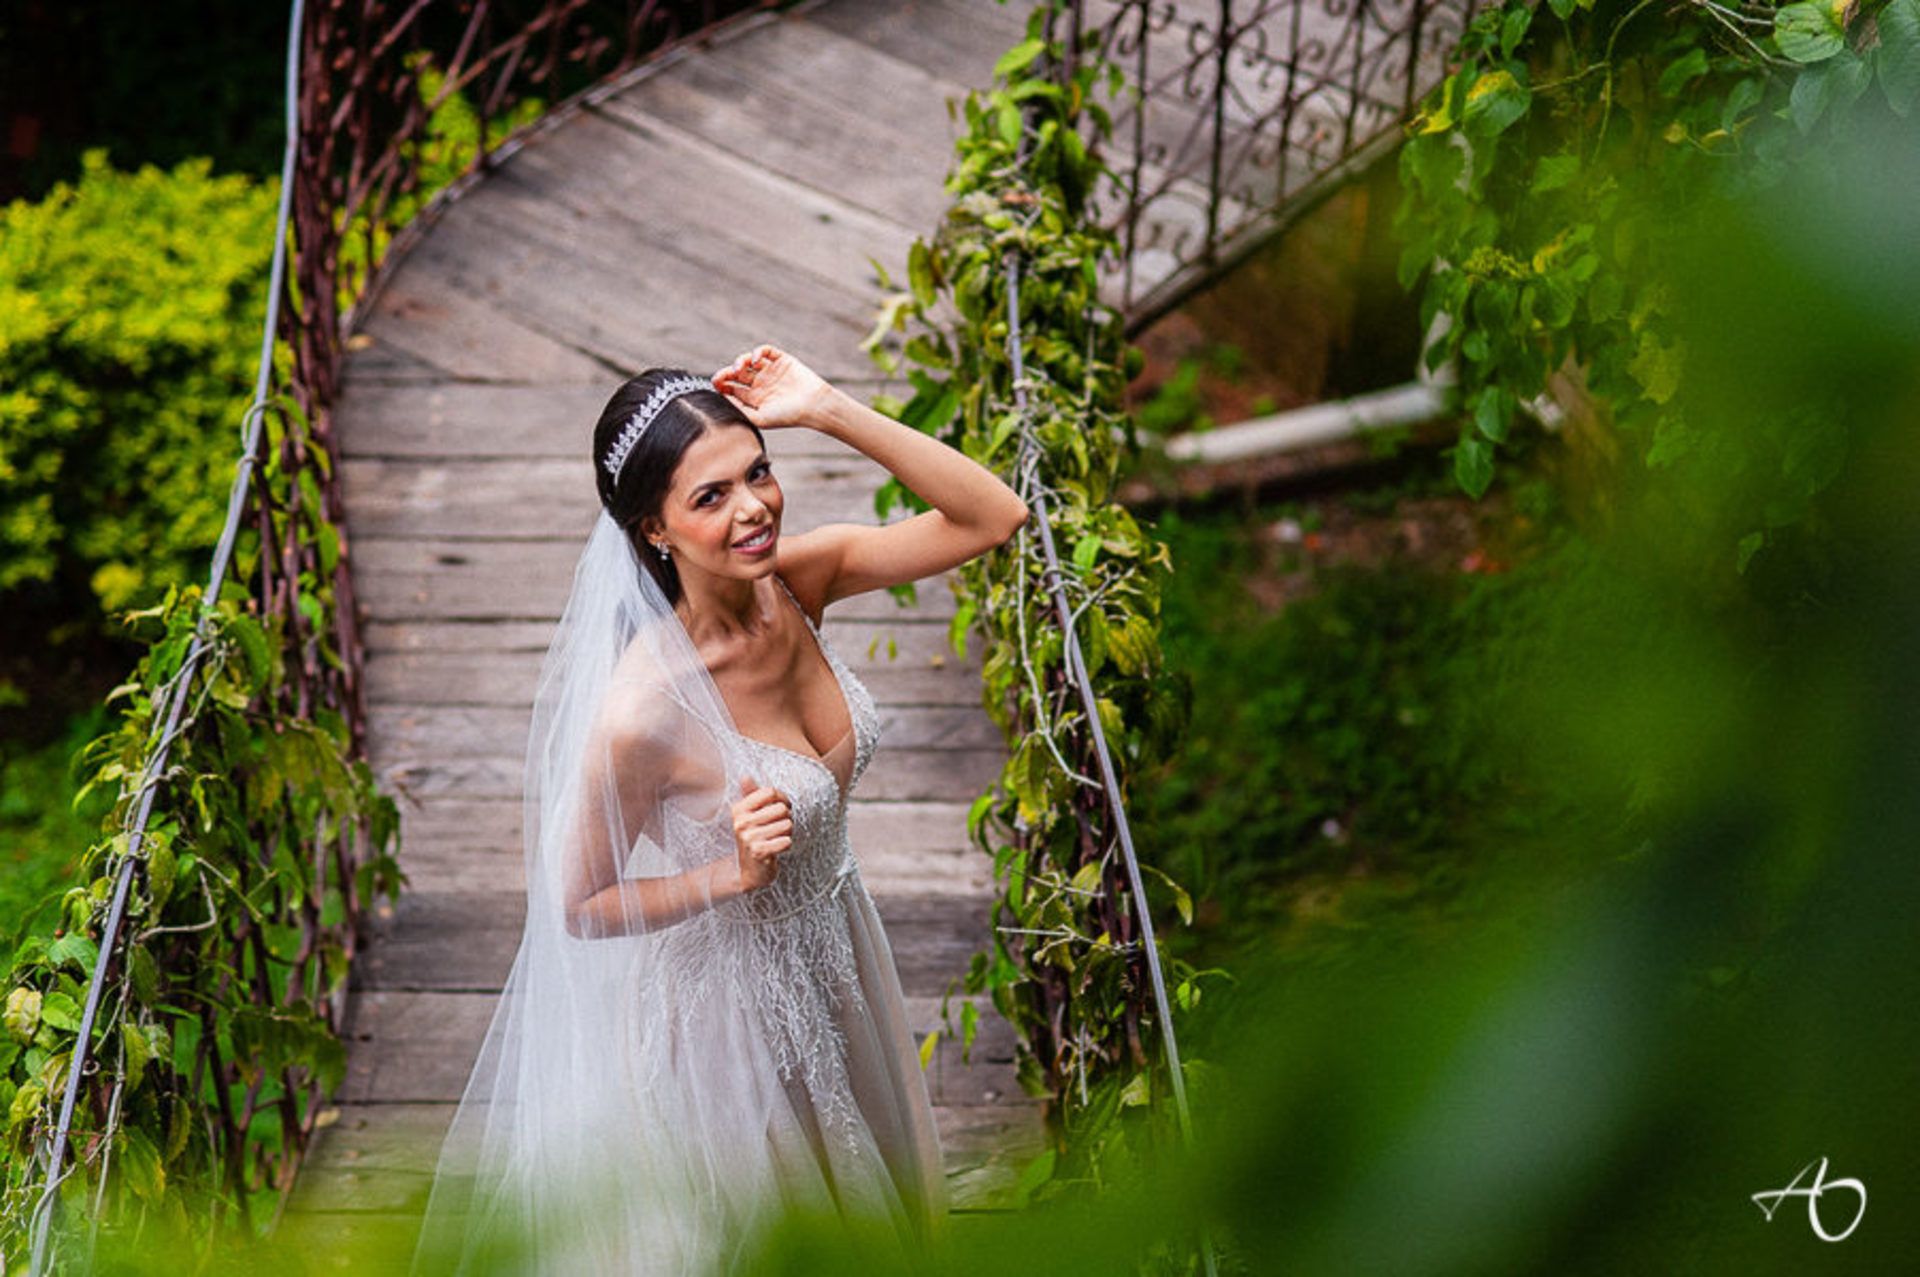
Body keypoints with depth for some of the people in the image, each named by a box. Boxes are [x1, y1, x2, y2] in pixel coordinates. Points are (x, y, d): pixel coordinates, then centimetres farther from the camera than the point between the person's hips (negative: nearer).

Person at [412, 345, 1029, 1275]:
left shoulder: (797, 581, -17)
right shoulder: (644, 712, -33)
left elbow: (994, 516, -16)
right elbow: (577, 906, -19)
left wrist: (831, 412, -26)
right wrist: (733, 873, -32)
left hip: (836, 956, 6)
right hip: (729, 1001, -6)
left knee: (874, 1202, 29)